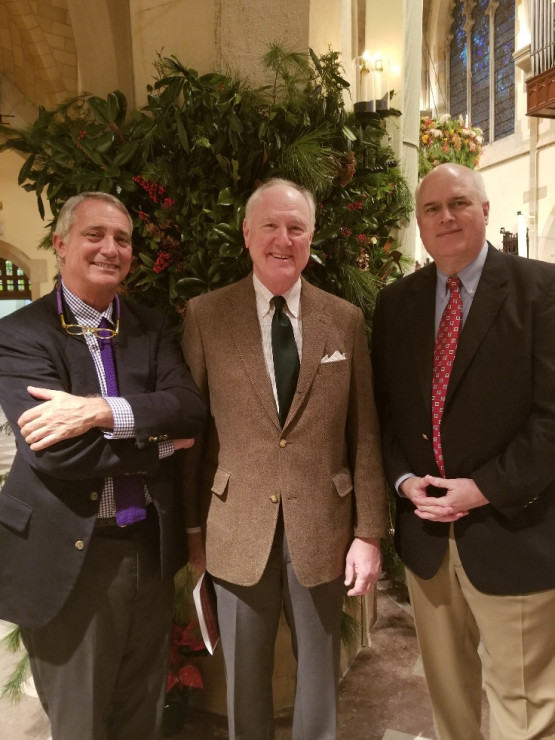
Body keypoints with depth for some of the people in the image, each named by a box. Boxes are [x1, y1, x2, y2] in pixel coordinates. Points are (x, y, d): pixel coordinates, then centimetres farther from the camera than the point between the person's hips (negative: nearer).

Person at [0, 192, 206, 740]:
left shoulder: (153, 329, 5)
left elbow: (192, 408, -10)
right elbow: (54, 449, -20)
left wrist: (100, 410, -24)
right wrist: (160, 440, -12)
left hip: (150, 551, 4)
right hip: (68, 557, -4)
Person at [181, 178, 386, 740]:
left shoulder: (346, 319, 0)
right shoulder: (204, 315, -4)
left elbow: (364, 433, 1)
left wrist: (368, 532, 0)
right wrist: (192, 526, 3)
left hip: (322, 529, 1)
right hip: (237, 532, -1)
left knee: (319, 679, 20)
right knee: (244, 684, 19)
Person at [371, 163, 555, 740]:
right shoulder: (395, 302, 7)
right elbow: (383, 407, 8)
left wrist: (485, 489, -17)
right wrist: (404, 479, -6)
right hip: (424, 529, 4)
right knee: (445, 687, 21)